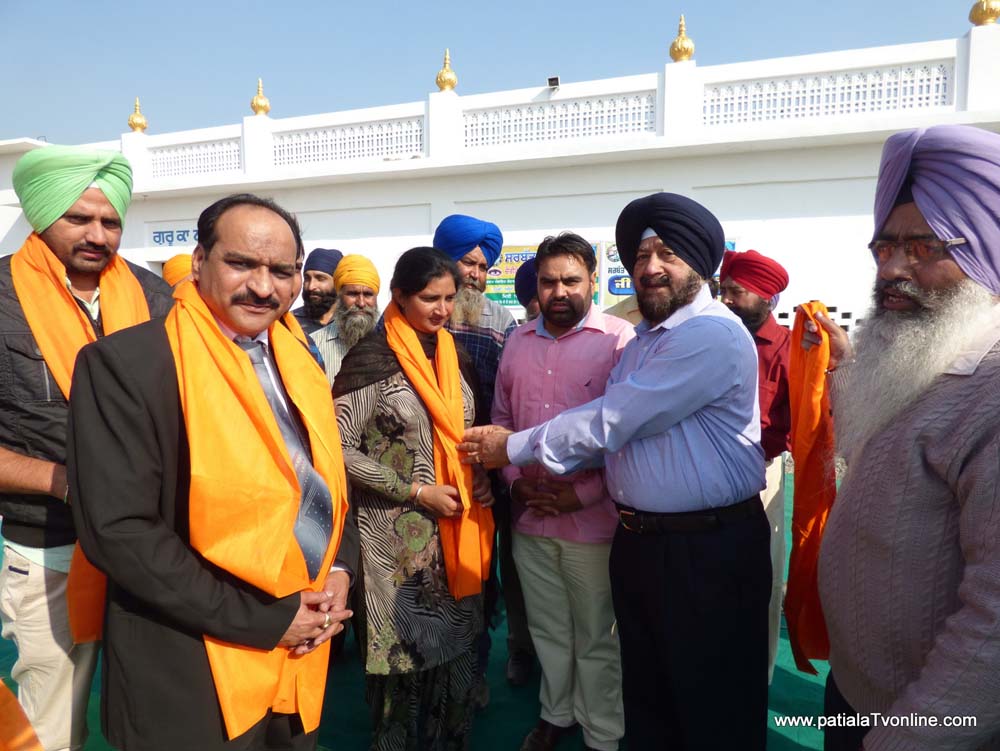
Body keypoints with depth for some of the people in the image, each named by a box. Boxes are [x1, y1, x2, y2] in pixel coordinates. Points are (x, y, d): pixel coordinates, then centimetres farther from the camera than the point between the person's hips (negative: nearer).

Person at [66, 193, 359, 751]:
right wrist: (262, 621, -18)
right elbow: (118, 531, -20)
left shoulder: (298, 359, 4)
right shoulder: (126, 363, -15)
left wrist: (340, 569, -5)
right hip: (193, 675, -5)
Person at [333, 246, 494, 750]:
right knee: (406, 650, 8)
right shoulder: (371, 358, -12)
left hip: (457, 529, 5)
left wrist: (482, 477, -2)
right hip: (398, 533, -5)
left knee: (455, 644, 15)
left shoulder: (454, 356, 7)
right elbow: (340, 448, -13)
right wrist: (417, 491, -15)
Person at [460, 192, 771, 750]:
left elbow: (611, 421, -20)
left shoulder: (714, 335, -18)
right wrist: (547, 470, -5)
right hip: (637, 539, 8)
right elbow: (615, 431, 11)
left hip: (710, 550, -8)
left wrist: (515, 447, -11)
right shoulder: (645, 339, 14)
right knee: (647, 698, 22)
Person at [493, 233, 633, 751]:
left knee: (596, 637, 11)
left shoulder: (619, 339, -9)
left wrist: (584, 494, -14)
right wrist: (514, 478, 0)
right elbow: (501, 418, 13)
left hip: (592, 518, -4)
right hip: (529, 516, 5)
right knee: (547, 630, 21)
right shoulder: (518, 342, 8)